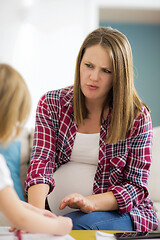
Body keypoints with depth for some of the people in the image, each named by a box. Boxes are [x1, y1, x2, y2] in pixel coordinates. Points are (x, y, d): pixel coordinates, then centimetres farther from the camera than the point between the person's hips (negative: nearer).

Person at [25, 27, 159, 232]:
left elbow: (136, 186, -4)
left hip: (122, 213, -2)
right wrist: (37, 211, -31)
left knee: (75, 223, -33)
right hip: (63, 209, 2)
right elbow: (42, 160, -12)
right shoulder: (51, 104, 1)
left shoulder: (137, 117, -5)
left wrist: (90, 202, -23)